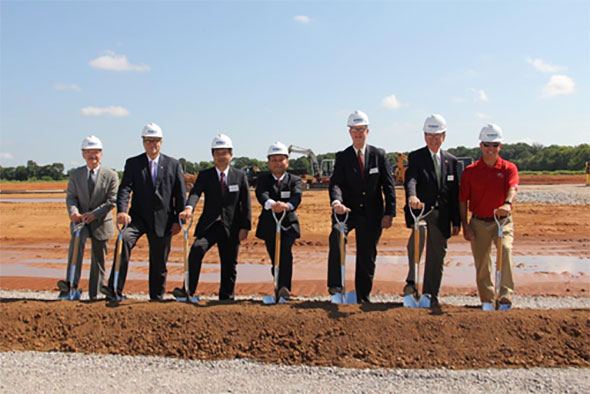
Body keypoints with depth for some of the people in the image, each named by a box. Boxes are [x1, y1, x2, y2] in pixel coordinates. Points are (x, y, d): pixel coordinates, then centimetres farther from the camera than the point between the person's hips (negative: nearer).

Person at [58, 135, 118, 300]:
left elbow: (112, 200, -8)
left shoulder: (111, 175, -2)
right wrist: (73, 212, -22)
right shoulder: (75, 174, 6)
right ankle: (71, 284, -37)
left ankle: (94, 295, 18)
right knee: (76, 240, -32)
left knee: (98, 259, 6)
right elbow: (71, 197, 1)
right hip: (80, 219, 0)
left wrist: (94, 214, -20)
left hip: (101, 222, 0)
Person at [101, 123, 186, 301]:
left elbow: (180, 194, 6)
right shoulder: (133, 163, 6)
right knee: (124, 239, -28)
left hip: (163, 220, 1)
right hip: (138, 216, 0)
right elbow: (125, 189, -6)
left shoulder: (173, 164, 7)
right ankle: (115, 289, -28)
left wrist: (178, 220, 0)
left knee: (159, 263, 6)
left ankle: (157, 298, 23)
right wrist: (122, 211, -24)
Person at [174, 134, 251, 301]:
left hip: (232, 227, 1)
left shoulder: (240, 176, 5)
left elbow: (246, 204, 4)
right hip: (209, 224, -1)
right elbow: (195, 192, -15)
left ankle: (226, 298, 22)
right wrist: (189, 208, -36)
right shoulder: (205, 175, 3)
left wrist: (245, 227, -3)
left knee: (229, 265, 7)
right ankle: (188, 290, -24)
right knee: (197, 249, -25)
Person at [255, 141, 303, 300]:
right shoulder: (263, 180, 3)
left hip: (288, 224, -1)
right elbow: (261, 195, -20)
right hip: (269, 226, 1)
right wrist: (271, 204, -44)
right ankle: (279, 290, 25)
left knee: (286, 251, -24)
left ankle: (285, 288, -27)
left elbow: (297, 197, -18)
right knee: (275, 258, 7)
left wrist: (287, 205, -43)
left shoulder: (294, 180, 3)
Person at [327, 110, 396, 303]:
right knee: (336, 234, -32)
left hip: (371, 214, 1)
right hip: (347, 211, -1)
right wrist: (336, 202, -32)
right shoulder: (342, 157, 3)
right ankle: (335, 284, -28)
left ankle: (363, 298, 22)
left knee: (367, 257, 7)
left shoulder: (378, 155, 4)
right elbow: (336, 183, -11)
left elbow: (389, 185, 2)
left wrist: (389, 213, -5)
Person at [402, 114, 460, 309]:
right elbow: (411, 179, -19)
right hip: (419, 210, -4)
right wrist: (412, 196, -41)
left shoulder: (451, 160, 13)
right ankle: (411, 282, -27)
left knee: (437, 255, 7)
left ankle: (431, 296, 19)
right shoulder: (416, 157, 0)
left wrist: (456, 221, 10)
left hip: (441, 215, 4)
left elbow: (455, 192, 13)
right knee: (418, 234, -33)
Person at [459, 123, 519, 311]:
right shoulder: (470, 171, 2)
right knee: (482, 264, 7)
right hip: (479, 223, 1)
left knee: (505, 251, -24)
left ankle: (505, 299, -20)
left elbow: (512, 188, -20)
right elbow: (463, 200, 3)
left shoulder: (509, 168, 0)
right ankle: (487, 302, 23)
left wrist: (507, 204, -42)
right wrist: (465, 225, -3)